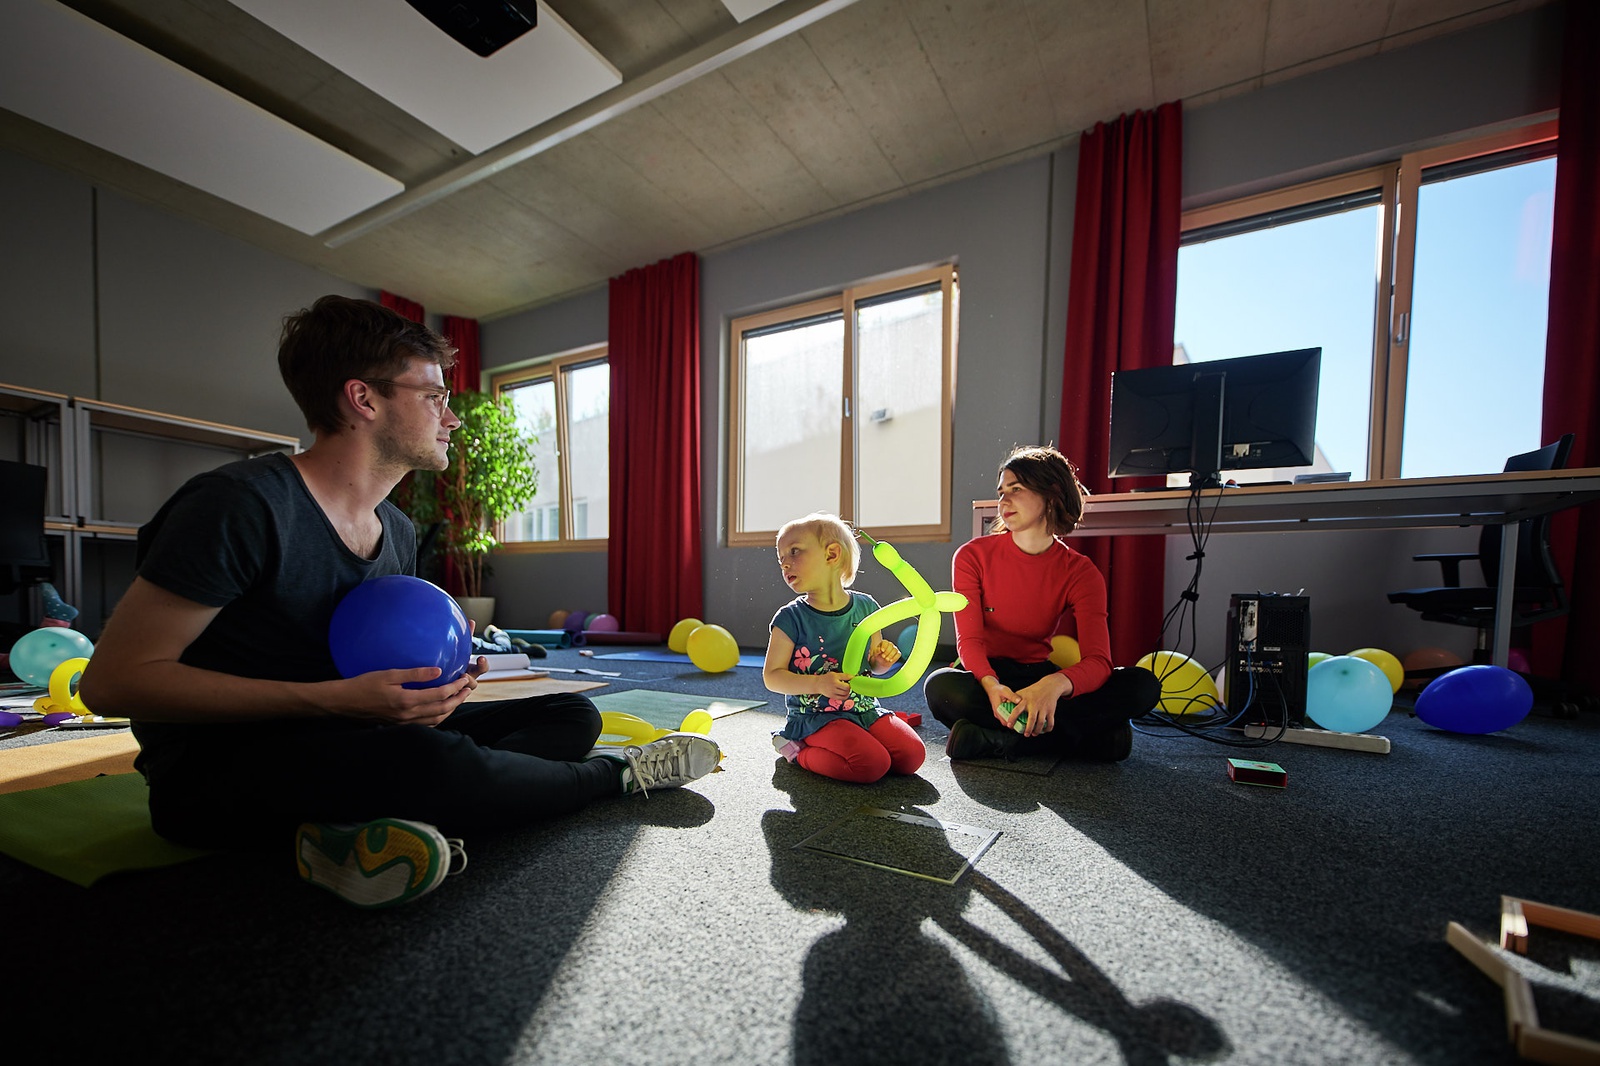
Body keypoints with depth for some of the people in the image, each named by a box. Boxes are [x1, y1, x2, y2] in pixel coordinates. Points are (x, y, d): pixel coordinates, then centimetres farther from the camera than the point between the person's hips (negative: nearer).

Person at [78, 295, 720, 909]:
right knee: (435, 760, -39)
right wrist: (333, 698, -27)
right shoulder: (243, 505, -18)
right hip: (216, 771, -7)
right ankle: (620, 774, -12)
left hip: (348, 741, 8)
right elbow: (113, 680, -19)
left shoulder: (398, 531, 7)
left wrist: (432, 676, -6)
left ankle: (372, 827, -23)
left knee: (573, 715, -2)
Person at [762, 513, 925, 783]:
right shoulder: (791, 618, -11)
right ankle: (798, 752, 0)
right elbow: (772, 676, -9)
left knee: (912, 755, -9)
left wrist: (883, 660, -11)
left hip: (864, 708, 5)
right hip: (816, 716, -5)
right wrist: (818, 683, -24)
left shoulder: (865, 607, 0)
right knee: (871, 765, -23)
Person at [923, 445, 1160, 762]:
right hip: (987, 676, -1)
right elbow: (969, 640, -15)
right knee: (940, 688, -36)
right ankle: (1090, 739, -24)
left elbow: (1098, 661, -19)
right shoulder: (973, 555, -8)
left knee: (1143, 685, -21)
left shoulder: (1080, 572, -7)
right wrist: (991, 685, -38)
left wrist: (1054, 684, -43)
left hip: (1041, 676, 1)